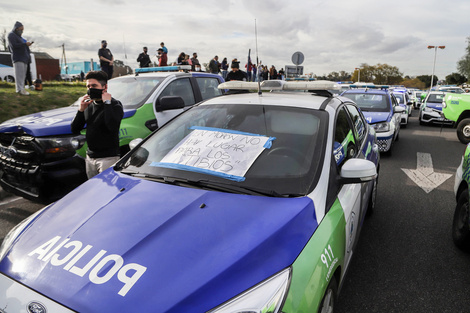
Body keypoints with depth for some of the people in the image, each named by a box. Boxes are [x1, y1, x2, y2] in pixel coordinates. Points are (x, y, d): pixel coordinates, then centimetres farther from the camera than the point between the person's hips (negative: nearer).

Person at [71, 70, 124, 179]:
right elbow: (74, 130, 8)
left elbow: (112, 126, -30)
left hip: (108, 158, -7)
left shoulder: (115, 105, -9)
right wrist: (81, 110, -5)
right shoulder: (89, 105, 9)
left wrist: (107, 103, -23)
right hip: (90, 157, 7)